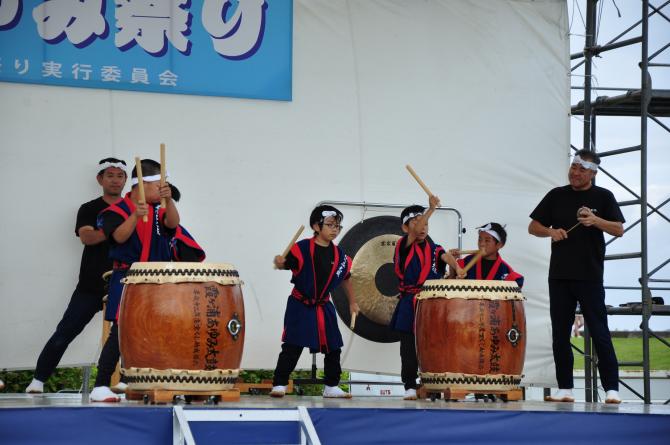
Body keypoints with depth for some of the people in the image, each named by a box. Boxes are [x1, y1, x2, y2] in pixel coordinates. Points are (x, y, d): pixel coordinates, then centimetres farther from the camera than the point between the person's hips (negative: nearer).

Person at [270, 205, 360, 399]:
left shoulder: (339, 255, 3)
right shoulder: (302, 249, -13)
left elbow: (345, 279, 15)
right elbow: (286, 263, -13)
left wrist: (352, 302, 19)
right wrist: (280, 262, -36)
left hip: (324, 308, 5)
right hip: (300, 305, -5)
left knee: (333, 347, 8)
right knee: (292, 346, -8)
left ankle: (331, 386, 20)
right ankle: (279, 384, -3)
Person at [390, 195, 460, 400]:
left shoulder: (434, 249, 10)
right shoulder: (404, 245, -1)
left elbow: (447, 257, -9)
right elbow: (414, 234, -20)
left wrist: (457, 268, -32)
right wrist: (431, 209, -29)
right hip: (409, 304, -3)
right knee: (409, 348, -1)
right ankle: (410, 387, 4)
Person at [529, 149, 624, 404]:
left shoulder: (603, 197, 3)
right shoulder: (557, 196, 9)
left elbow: (619, 230, -3)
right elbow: (533, 227, 12)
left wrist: (595, 221, -21)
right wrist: (550, 231, -9)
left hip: (590, 277, -3)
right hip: (559, 276, 3)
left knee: (599, 333, -5)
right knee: (560, 334, 5)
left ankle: (611, 389, -4)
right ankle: (565, 389, 11)